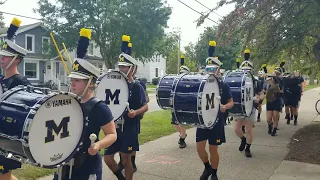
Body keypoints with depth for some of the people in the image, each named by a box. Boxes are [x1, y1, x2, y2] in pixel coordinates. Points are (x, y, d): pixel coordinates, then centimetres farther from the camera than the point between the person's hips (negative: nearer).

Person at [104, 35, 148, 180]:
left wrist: (135, 112, -28)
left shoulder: (137, 87, -9)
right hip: (115, 127, 5)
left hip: (129, 128, -5)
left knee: (126, 159, 6)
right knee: (108, 158, 8)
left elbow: (145, 107, -9)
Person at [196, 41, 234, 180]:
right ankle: (207, 167, 31)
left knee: (213, 150, 6)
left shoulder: (223, 86, -6)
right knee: (200, 148, 2)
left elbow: (231, 102, 0)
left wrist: (225, 107, -21)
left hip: (216, 122, -3)